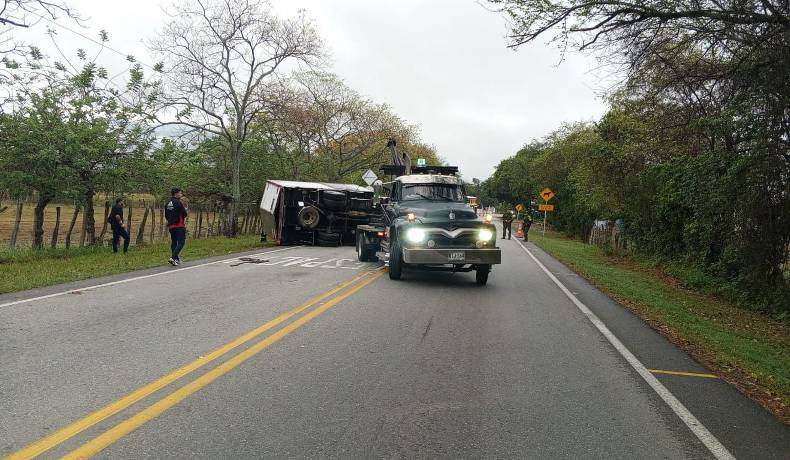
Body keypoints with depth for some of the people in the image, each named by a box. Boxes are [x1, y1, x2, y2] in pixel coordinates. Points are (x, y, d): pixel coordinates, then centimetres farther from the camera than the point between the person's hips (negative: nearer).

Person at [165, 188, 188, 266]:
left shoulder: (167, 204, 13)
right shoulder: (178, 203, -12)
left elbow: (166, 216, 19)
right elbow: (185, 214, -12)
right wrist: (186, 212, 8)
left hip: (171, 226, 8)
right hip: (179, 225, -8)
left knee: (174, 242, 13)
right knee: (181, 242, -7)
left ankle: (176, 259, 19)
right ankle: (173, 258, -18)